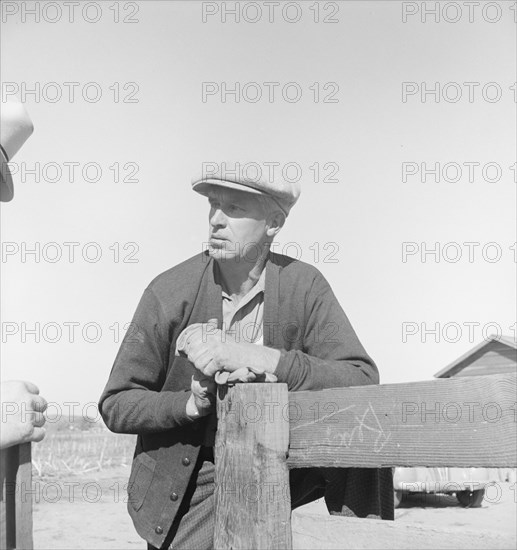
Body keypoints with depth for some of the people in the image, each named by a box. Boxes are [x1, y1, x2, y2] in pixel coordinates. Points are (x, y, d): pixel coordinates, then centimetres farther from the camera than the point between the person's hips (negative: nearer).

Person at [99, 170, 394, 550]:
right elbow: (115, 405, -7)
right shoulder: (170, 291, -13)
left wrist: (260, 358, -34)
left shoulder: (304, 287, -11)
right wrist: (190, 403, -27)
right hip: (187, 483, 0)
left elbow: (363, 383, -23)